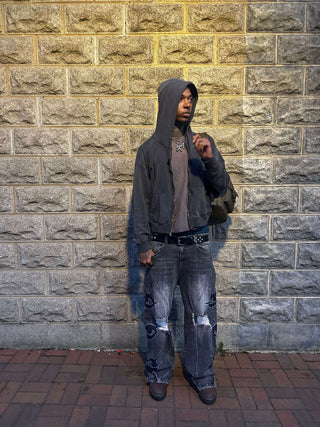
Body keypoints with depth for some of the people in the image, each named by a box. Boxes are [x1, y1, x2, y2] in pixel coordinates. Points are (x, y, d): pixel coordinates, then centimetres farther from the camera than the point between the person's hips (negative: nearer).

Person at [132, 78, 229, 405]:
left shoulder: (203, 144, 6)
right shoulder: (149, 149, 0)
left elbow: (221, 188, 3)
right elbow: (140, 200, -1)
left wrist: (210, 159, -15)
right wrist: (143, 244, -6)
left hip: (196, 243, 2)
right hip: (161, 244, -1)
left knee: (202, 313, 7)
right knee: (158, 313, 9)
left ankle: (202, 375, 28)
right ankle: (159, 373, 30)